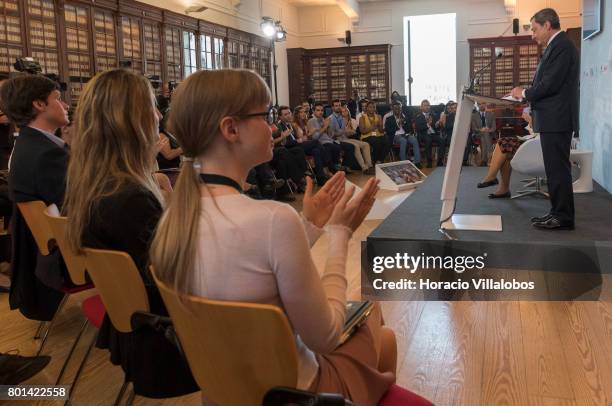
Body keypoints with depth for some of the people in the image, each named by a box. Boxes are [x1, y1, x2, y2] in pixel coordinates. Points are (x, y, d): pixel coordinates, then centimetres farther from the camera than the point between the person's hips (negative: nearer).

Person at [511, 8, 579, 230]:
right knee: (555, 168, 14)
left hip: (556, 120, -10)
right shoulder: (558, 46, 18)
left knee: (558, 169, -5)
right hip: (552, 120, 10)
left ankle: (563, 218, 1)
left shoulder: (561, 46, -14)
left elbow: (550, 85, -20)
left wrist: (524, 93, -6)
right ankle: (558, 212, 22)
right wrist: (527, 94, 9)